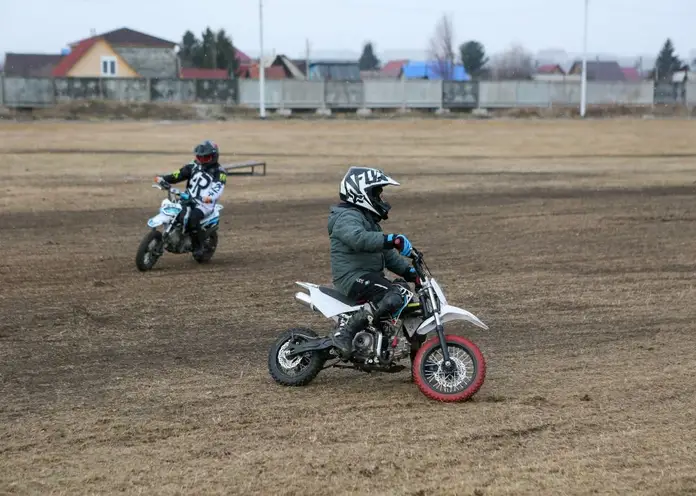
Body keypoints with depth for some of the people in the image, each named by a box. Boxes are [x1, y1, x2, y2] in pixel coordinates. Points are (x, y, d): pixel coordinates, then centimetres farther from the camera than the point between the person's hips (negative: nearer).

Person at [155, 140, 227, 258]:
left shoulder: (219, 172, -1)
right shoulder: (194, 166, 14)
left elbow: (218, 187, -19)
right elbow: (179, 174, 8)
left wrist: (210, 197, -40)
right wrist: (163, 179, -9)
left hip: (205, 203, -5)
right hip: (188, 199, 5)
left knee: (193, 218, -33)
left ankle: (198, 247, -18)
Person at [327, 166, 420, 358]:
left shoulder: (367, 219, 24)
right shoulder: (347, 217, -11)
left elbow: (386, 254, 25)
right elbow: (358, 238, -35)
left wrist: (409, 271, 11)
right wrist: (392, 239, -45)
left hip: (371, 277, 11)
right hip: (354, 278, -11)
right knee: (397, 297, -30)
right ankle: (345, 333, -30)